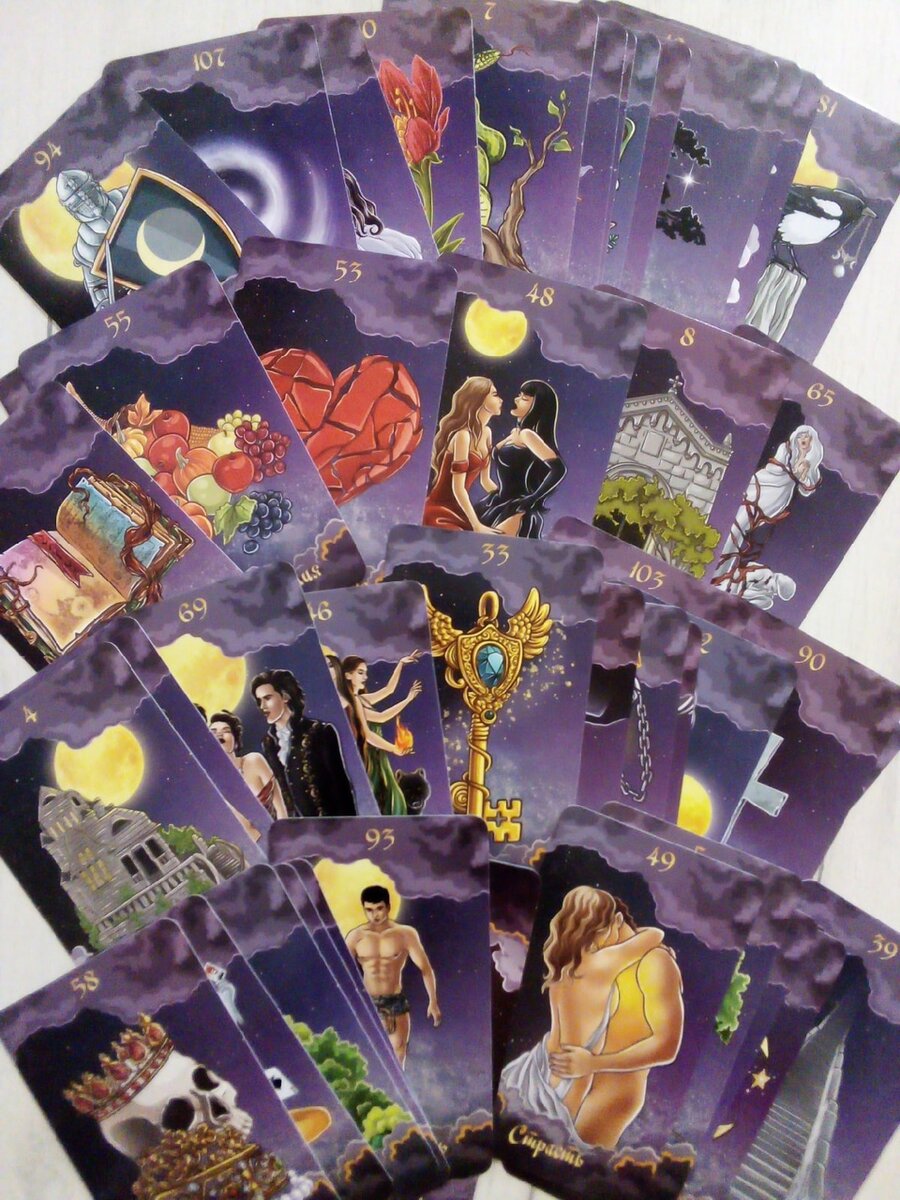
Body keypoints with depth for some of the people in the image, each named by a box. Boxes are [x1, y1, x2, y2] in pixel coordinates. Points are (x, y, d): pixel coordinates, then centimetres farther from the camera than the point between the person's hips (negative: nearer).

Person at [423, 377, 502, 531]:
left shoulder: (486, 432, 8)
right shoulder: (463, 435, -19)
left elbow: (486, 481, 16)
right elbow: (458, 488, -21)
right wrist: (477, 525, -24)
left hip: (458, 509, 9)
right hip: (440, 511, -9)